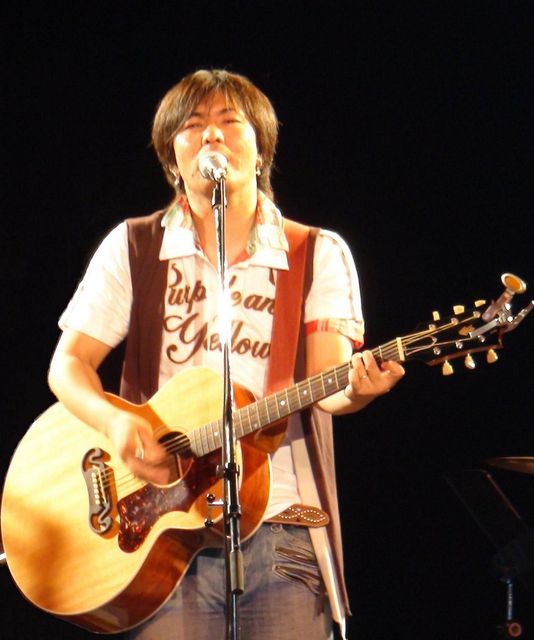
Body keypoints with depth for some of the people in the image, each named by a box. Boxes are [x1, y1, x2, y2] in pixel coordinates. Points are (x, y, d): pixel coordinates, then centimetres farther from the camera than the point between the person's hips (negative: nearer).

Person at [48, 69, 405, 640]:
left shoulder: (319, 254, 8)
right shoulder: (133, 248, 9)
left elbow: (325, 379, -4)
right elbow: (68, 364, 7)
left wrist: (357, 387, -28)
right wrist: (116, 423, -14)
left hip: (283, 533, 0)